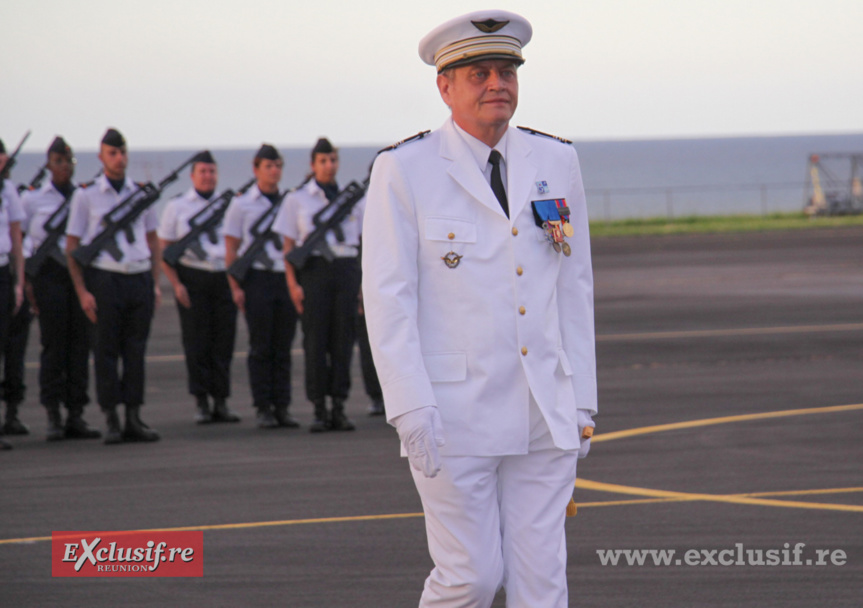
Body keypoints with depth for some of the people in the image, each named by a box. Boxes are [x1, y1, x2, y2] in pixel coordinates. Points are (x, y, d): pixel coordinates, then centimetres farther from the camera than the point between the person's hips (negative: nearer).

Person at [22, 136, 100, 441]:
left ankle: (76, 414, 6)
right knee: (53, 344, -5)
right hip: (49, 274, -3)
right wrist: (26, 280, -4)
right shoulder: (32, 199, 4)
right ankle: (53, 417, 0)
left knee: (80, 342, 1)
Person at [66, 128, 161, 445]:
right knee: (106, 351, -1)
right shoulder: (86, 195, 1)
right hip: (104, 279, -3)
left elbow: (152, 241, 18)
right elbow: (72, 247, 1)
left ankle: (134, 419, 8)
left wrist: (155, 284, 9)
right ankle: (112, 421, 4)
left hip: (140, 279, 3)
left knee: (136, 350, 4)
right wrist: (82, 291, -8)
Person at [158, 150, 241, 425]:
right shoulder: (177, 206, 4)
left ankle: (221, 402, 8)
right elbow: (164, 249, 3)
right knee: (196, 342, -2)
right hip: (192, 278, -2)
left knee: (224, 341, 1)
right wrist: (176, 284, -8)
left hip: (224, 278, 2)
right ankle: (201, 404, 4)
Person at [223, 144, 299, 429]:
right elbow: (231, 249, 3)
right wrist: (235, 287, -5)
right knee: (261, 348, 0)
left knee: (283, 348, 4)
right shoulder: (242, 204, 3)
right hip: (257, 278, -3)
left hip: (286, 278, 3)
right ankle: (263, 409, 4)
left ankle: (282, 407, 8)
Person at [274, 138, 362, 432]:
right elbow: (288, 245, 3)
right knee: (315, 339, -3)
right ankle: (319, 410, 2)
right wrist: (293, 284, -7)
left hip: (346, 268, 2)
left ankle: (339, 408, 7)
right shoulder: (297, 199, 5)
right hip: (313, 270, -2)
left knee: (343, 337, 1)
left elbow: (364, 240, 13)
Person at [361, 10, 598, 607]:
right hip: (453, 412, -4)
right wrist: (412, 412, -15)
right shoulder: (404, 171, -5)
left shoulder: (556, 162, 9)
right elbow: (387, 298, -8)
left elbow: (575, 288, 12)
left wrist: (582, 402, 7)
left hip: (544, 415, 4)